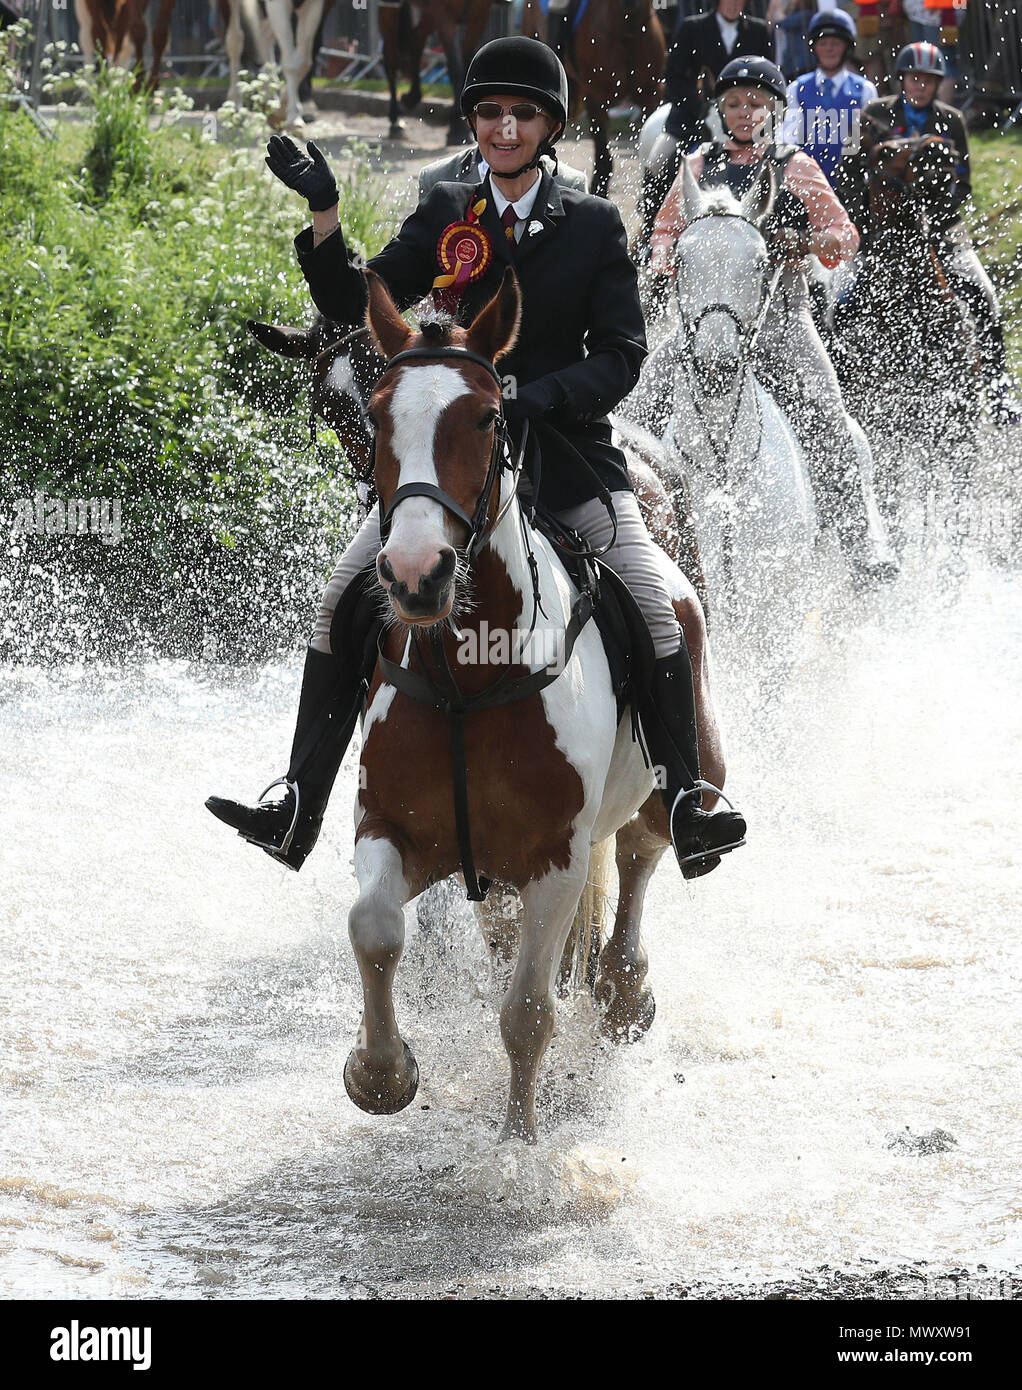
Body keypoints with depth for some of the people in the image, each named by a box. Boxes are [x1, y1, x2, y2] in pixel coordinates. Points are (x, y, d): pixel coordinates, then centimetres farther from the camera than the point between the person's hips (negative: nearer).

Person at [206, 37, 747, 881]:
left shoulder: (594, 226, 3)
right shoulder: (445, 218, 8)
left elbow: (622, 355, -3)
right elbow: (355, 305, 3)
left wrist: (539, 394, -20)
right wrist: (324, 215, -12)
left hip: (567, 448, -2)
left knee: (656, 608, -18)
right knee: (342, 603, -10)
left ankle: (687, 810, -13)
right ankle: (300, 810, -6)